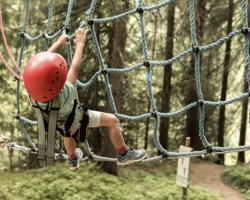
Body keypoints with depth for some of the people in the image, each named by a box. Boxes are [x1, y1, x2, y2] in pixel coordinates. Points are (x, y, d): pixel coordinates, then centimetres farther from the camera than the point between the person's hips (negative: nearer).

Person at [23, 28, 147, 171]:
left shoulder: (34, 89, -34)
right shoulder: (65, 94, -48)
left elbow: (41, 62, -20)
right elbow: (75, 68, -36)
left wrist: (58, 43, -8)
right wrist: (80, 44, -22)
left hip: (60, 121, 6)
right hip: (75, 119, -5)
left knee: (69, 130, 37)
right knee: (112, 120, 5)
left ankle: (73, 160, 62)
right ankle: (124, 155, 22)